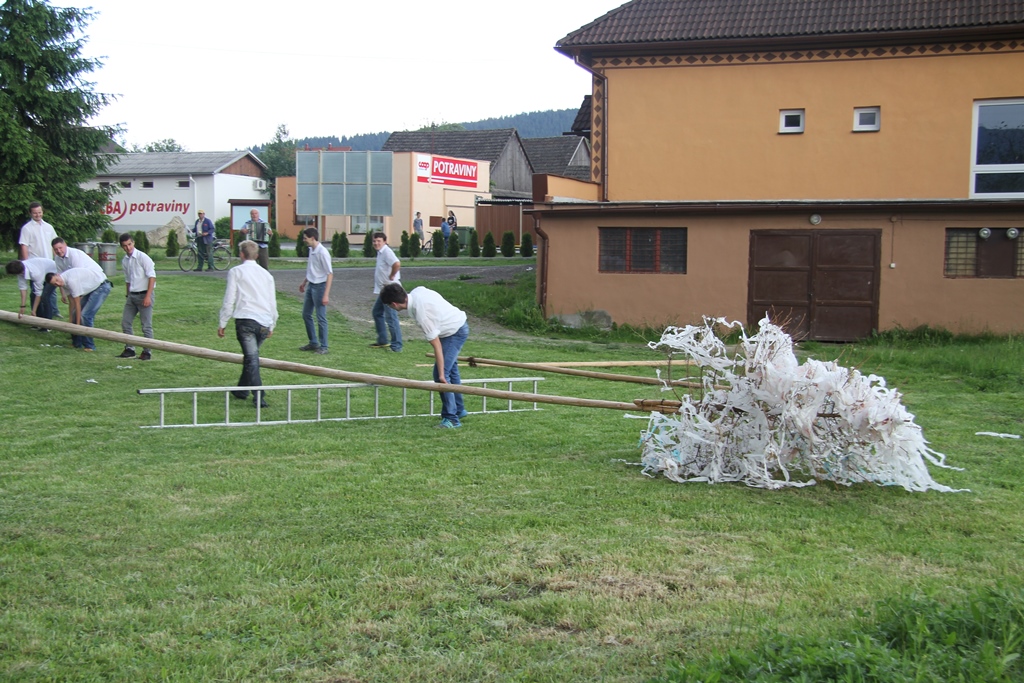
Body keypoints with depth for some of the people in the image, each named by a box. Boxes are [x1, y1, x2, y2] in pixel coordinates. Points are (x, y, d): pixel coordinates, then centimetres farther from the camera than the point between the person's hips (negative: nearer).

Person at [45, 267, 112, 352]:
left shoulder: (71, 280, -28)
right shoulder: (64, 282, -1)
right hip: (92, 288, 10)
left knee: (85, 315, -16)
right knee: (76, 313, 7)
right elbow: (72, 303, 6)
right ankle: (77, 343, 19)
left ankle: (89, 346, -6)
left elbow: (77, 304, -22)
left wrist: (78, 324, -15)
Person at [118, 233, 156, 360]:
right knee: (125, 323, 6)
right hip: (131, 296, 7)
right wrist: (127, 295, 15)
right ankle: (129, 349, 17)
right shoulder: (124, 261, 9)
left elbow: (152, 277, -13)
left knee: (146, 326, -3)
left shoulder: (143, 257, -11)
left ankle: (147, 352, 5)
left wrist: (148, 296, -18)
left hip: (144, 295, -7)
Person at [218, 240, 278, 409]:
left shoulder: (236, 272, 4)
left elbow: (229, 300, 0)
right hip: (264, 322, 5)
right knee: (251, 356, 21)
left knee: (251, 357, -10)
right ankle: (242, 389, 33)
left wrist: (222, 323, 6)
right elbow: (273, 302, 20)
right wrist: (272, 325, 29)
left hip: (246, 320, -5)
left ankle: (259, 396, -21)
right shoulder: (266, 274, 18)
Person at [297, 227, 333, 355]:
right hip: (311, 286, 9)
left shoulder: (322, 252, -20)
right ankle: (313, 342, 28)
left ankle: (323, 346, 8)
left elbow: (330, 274, -21)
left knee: (321, 318, -2)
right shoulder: (311, 250, 6)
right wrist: (304, 282, 28)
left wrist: (326, 294, -24)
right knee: (306, 314, 16)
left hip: (319, 286, -9)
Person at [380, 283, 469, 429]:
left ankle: (451, 419, -8)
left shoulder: (421, 313, -33)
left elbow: (437, 345, -29)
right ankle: (458, 410, 38)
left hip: (455, 333, -10)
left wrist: (441, 374, -25)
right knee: (450, 369, 23)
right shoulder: (417, 291, -11)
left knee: (442, 375, -14)